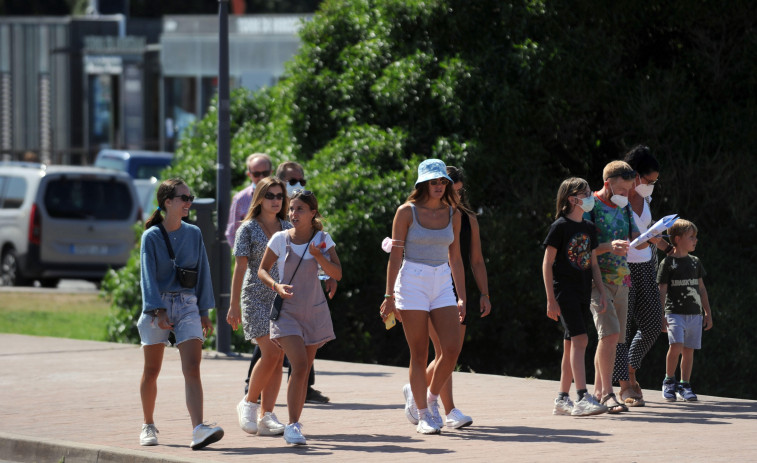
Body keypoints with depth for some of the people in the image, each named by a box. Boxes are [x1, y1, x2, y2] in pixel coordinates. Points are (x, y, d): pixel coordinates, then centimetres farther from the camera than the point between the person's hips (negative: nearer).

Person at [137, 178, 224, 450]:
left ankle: (199, 430, -24)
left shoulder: (193, 234, 7)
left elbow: (202, 273, 11)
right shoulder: (151, 236, -4)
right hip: (157, 305, -2)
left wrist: (204, 312, 9)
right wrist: (158, 310, -19)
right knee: (152, 370, 8)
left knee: (192, 369, -12)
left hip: (187, 305, 2)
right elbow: (148, 275, -10)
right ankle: (148, 426, 26)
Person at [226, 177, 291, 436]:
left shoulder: (288, 229, 11)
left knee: (278, 359, -1)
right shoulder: (248, 229, -2)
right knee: (270, 354, -16)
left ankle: (266, 415, 3)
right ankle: (248, 403, 2)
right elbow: (240, 268, -4)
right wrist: (234, 306, -8)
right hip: (256, 298, -5)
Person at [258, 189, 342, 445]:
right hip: (287, 311, -3)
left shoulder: (322, 239, 0)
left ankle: (296, 422, 22)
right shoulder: (280, 239, -4)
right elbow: (262, 270, 3)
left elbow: (337, 274, -5)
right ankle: (292, 425, -14)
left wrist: (319, 256, -20)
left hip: (314, 312, 3)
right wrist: (276, 286, -16)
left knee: (305, 370, 8)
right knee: (299, 366, -18)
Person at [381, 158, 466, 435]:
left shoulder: (453, 214, 9)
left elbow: (455, 258, 13)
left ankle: (432, 398, 15)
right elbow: (395, 256, -3)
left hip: (442, 284, 4)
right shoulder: (407, 212, -3)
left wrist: (461, 297, 9)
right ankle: (423, 416, 5)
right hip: (412, 283, -4)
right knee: (419, 354, -3)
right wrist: (389, 296, -7)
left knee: (451, 349, -9)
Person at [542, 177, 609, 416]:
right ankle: (582, 398, -23)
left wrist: (602, 292, 11)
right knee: (579, 338, -18)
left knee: (571, 345, 9)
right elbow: (547, 264, -8)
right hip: (564, 290, -7)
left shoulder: (589, 228, 13)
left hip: (582, 293, 7)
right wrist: (550, 299, -13)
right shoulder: (560, 226, -8)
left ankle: (562, 399, 14)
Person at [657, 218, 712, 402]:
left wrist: (708, 313, 17)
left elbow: (701, 288, 19)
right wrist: (661, 316, -10)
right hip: (675, 313, -5)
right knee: (676, 346, -20)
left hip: (694, 314, 5)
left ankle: (684, 385, 14)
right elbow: (662, 291, -4)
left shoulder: (695, 262, 13)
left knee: (689, 350, 4)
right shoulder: (667, 263, -3)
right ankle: (669, 381, -2)